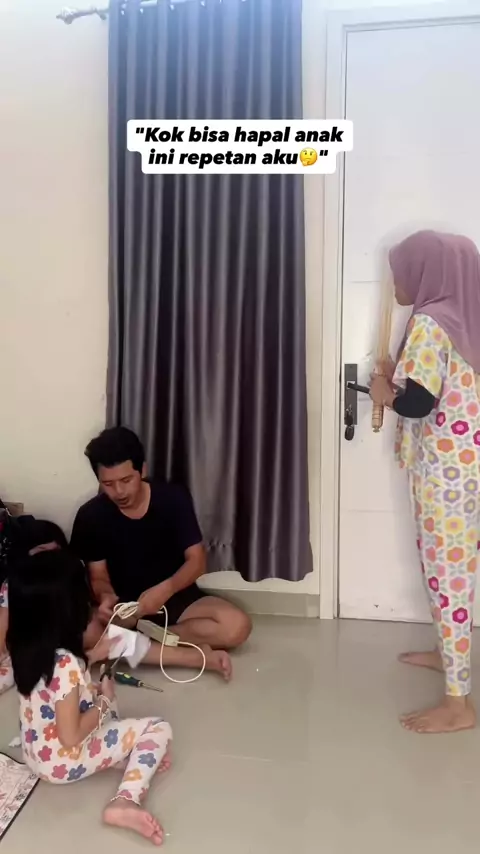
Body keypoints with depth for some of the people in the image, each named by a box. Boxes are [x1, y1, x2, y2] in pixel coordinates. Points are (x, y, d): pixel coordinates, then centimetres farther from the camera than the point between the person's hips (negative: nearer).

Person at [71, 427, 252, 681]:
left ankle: (145, 635, -15)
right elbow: (98, 576, -4)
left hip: (175, 597, 0)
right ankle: (195, 655, -29)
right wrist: (105, 596, -28)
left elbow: (197, 560, -11)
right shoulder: (91, 516, -10)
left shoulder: (173, 498, -12)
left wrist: (166, 589, -31)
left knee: (237, 626, -26)